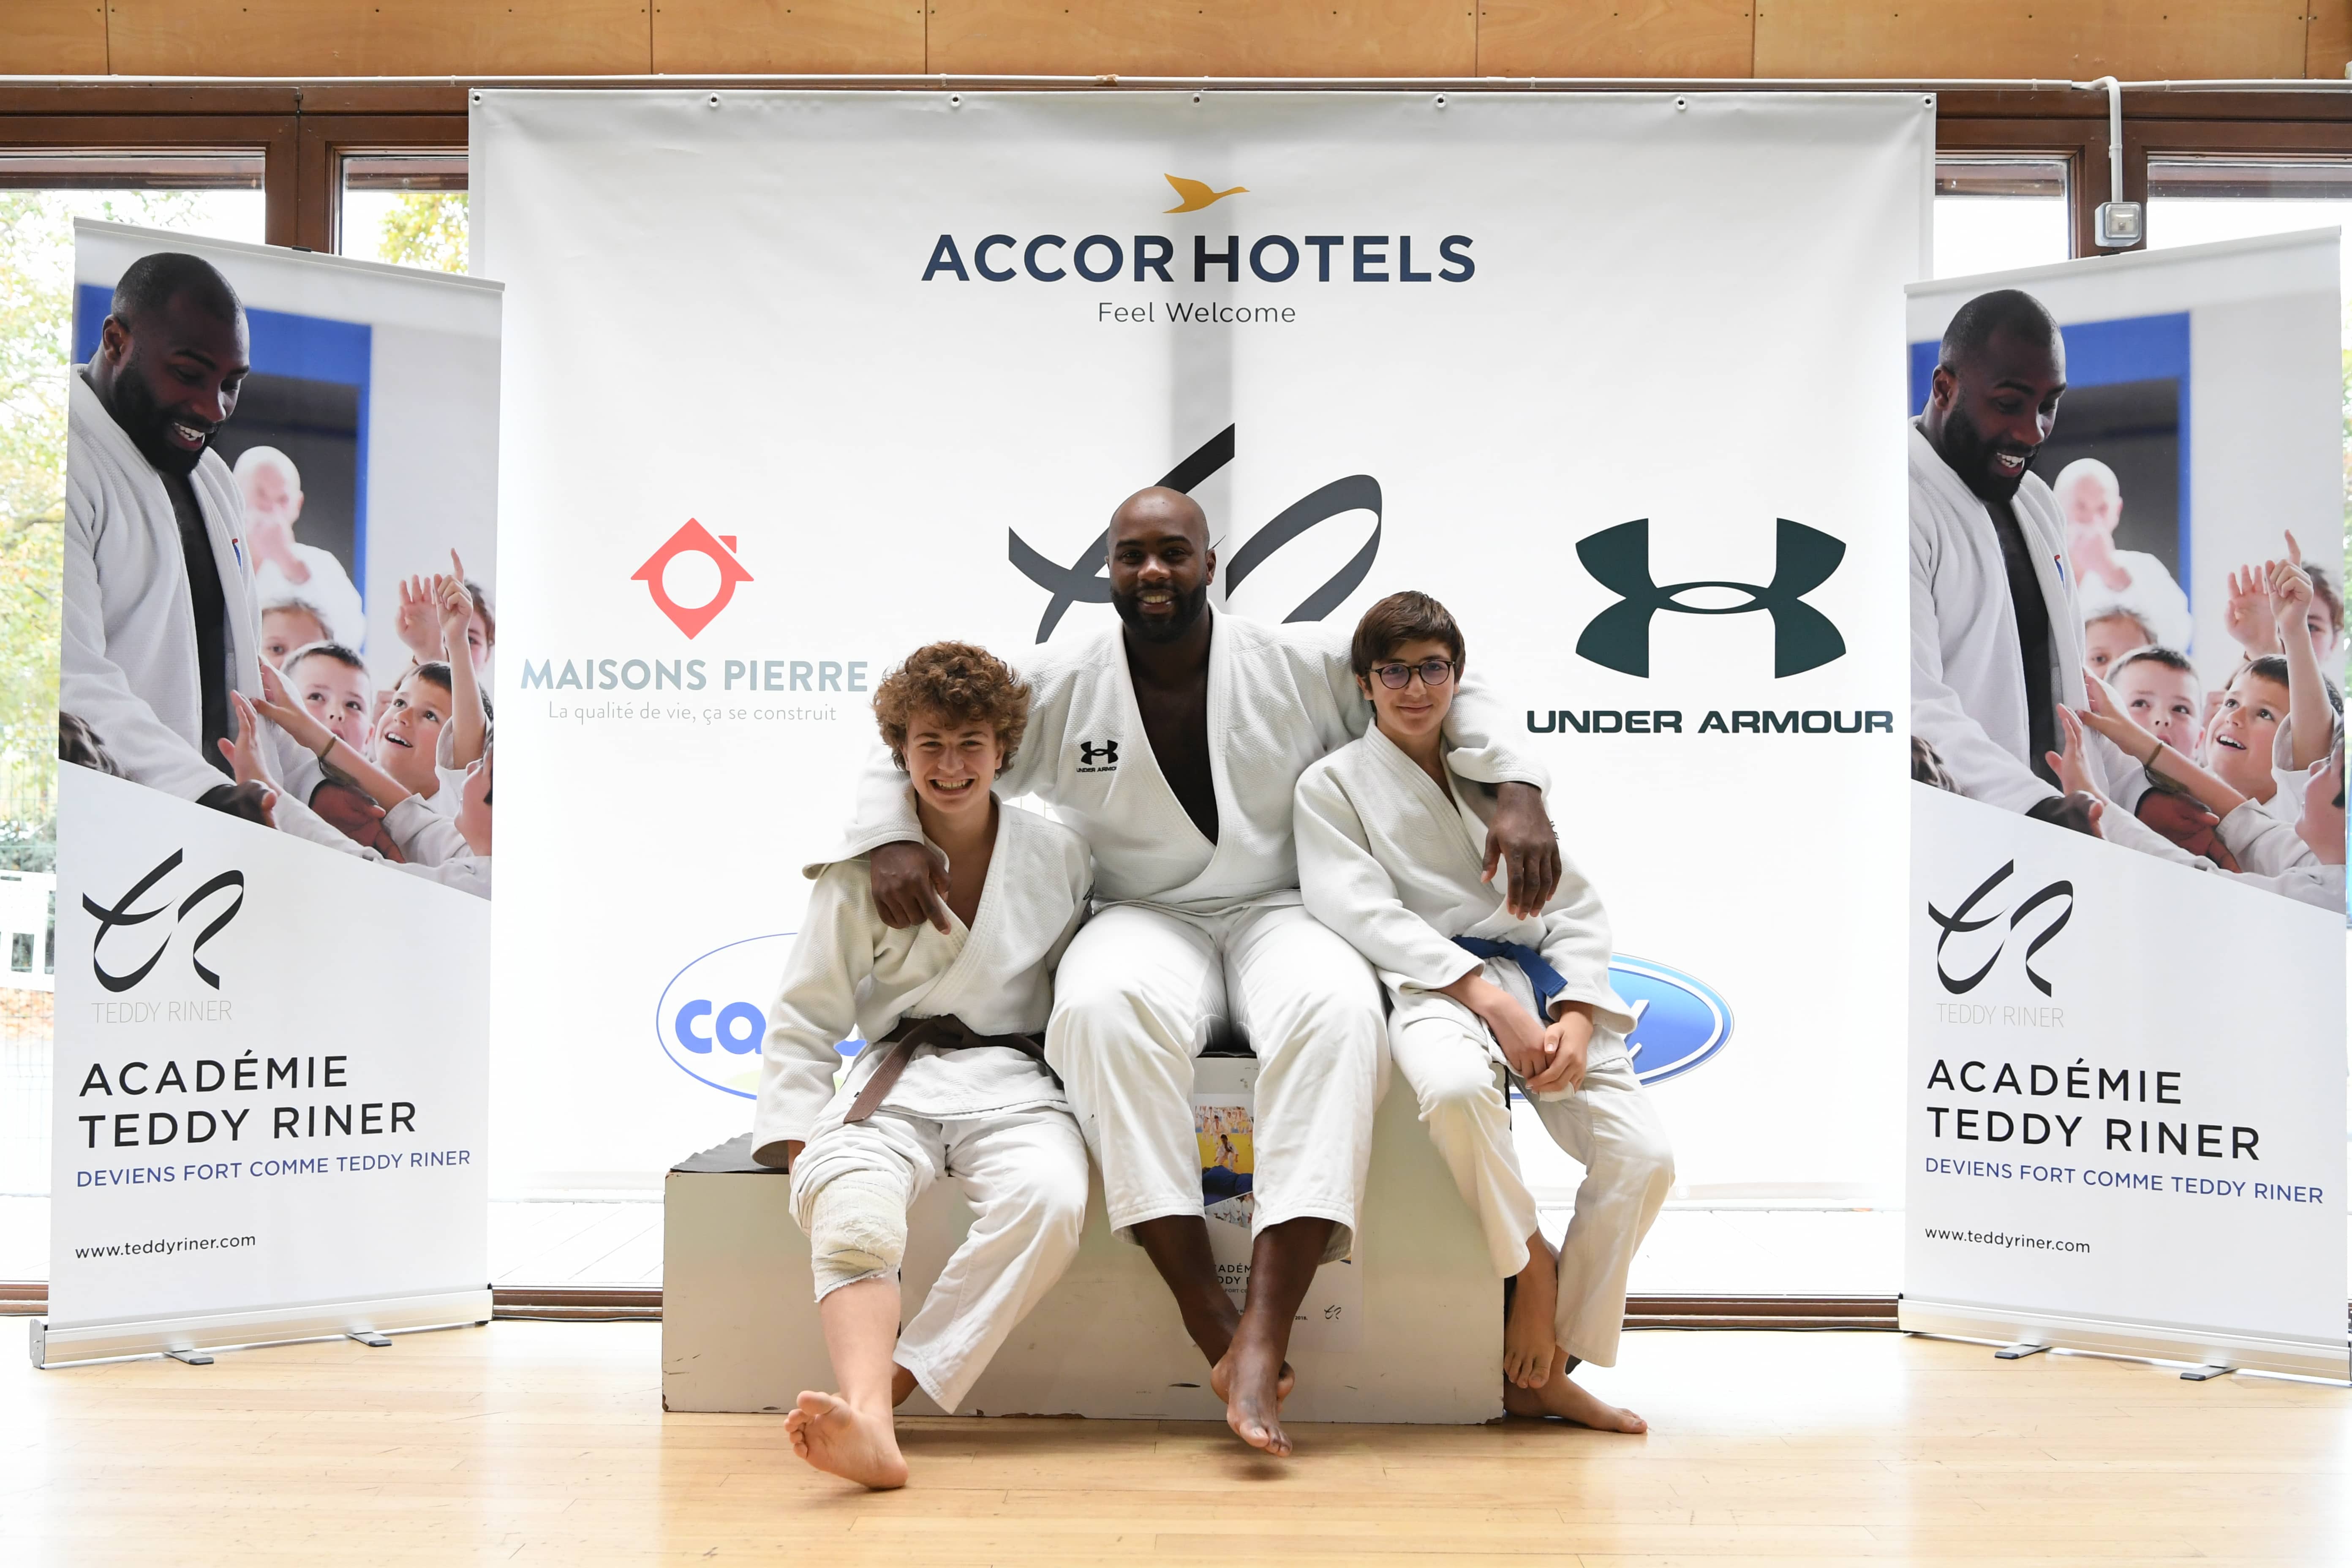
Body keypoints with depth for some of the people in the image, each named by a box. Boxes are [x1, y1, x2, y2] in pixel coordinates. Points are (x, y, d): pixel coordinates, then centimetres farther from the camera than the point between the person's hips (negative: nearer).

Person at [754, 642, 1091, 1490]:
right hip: (894, 1082, 0)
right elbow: (805, 1016, 9)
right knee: (847, 1202, -35)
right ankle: (870, 1428, -51)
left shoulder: (1057, 855, 6)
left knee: (1048, 1200, -34)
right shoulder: (860, 867, 4)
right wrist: (795, 1137, -3)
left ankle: (889, 1384, -28)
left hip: (1014, 1079, 1)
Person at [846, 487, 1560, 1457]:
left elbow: (1448, 696, 9)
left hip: (1277, 913, 0)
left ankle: (1263, 1341, -40)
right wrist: (892, 837, -11)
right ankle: (1212, 1330, -35)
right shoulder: (1057, 689, 3)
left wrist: (1517, 791, -8)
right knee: (1103, 1007, -38)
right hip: (1144, 921, 0)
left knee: (1337, 1008, -37)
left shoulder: (1301, 665, 3)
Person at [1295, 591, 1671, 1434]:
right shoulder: (1334, 784, 11)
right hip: (1431, 981, -4)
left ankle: (1546, 1372, -4)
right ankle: (1529, 1269, -13)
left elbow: (1575, 904, 16)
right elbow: (1365, 912, -5)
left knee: (1643, 1156, -18)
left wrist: (1576, 1017, -5)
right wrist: (1490, 998, -18)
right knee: (1456, 1087, -41)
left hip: (1539, 983, 4)